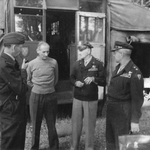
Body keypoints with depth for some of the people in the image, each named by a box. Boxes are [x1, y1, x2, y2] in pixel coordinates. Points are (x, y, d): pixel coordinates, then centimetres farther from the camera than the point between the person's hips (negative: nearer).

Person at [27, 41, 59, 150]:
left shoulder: (54, 62, -3)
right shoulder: (32, 64, -3)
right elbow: (28, 81, 11)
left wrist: (49, 87, 11)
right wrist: (37, 87, 7)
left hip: (50, 96, 0)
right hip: (36, 96, 0)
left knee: (51, 125, 8)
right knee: (36, 124, 10)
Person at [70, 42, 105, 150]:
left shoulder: (98, 64, -6)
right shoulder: (77, 64, 5)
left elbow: (103, 82, -5)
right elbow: (72, 77, 15)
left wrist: (94, 79, -23)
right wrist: (75, 82, -6)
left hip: (91, 100, -3)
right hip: (77, 98, 3)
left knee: (90, 124, 7)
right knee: (76, 123, 11)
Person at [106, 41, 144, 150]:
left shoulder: (135, 73, -20)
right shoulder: (118, 67, 7)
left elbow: (137, 99, -19)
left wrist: (135, 121, -18)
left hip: (123, 112, -8)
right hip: (111, 109, 8)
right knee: (110, 141, 20)